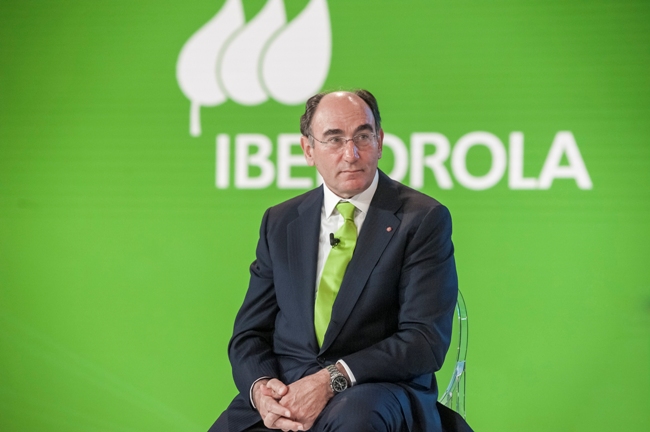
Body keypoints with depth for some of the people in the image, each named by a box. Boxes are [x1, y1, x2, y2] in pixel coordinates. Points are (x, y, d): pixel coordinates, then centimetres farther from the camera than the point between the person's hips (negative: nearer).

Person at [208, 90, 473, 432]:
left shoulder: (423, 220, 1)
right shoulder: (279, 223, 15)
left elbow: (426, 339, -7)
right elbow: (249, 333, 14)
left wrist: (332, 380, -19)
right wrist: (260, 388, -9)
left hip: (376, 394, -4)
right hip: (284, 393, 4)